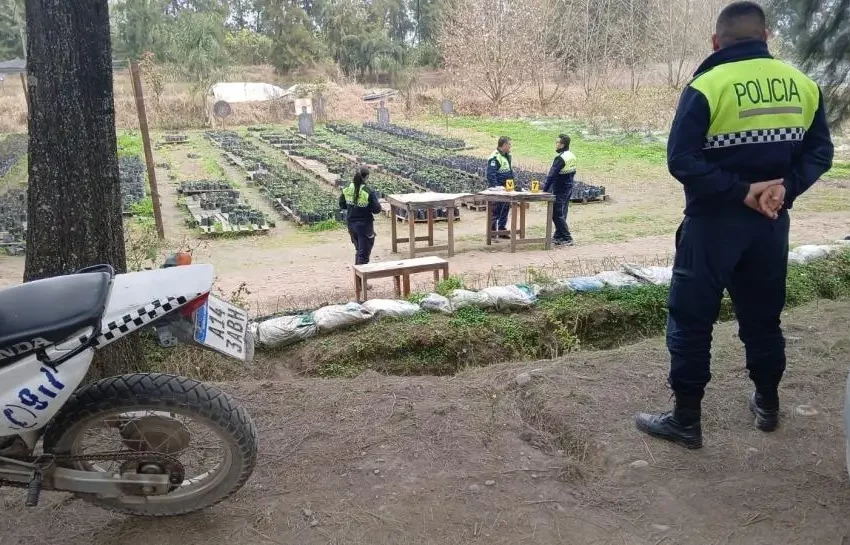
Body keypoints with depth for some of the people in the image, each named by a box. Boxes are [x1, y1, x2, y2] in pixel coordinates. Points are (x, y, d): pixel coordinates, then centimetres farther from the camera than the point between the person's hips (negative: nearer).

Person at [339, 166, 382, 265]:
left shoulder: (347, 189, -4)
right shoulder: (369, 191, -19)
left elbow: (342, 205, 7)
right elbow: (377, 209, -17)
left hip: (351, 224, 6)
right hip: (364, 225, -6)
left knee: (359, 249, 24)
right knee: (364, 253, 4)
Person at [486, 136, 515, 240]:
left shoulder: (507, 156, 11)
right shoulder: (495, 157, -17)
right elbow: (491, 174, -23)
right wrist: (495, 187, -31)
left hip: (506, 189, 9)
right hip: (497, 189, -9)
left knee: (505, 210, 13)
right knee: (495, 212, -3)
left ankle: (502, 231, 23)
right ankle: (492, 233, 4)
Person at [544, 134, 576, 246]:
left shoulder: (560, 158, -19)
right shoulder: (572, 157, 10)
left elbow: (552, 175, -21)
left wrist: (545, 189, -18)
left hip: (559, 190, -9)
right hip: (568, 188, 9)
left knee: (557, 215, -4)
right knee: (561, 214, 15)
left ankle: (567, 239, -5)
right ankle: (558, 236, 22)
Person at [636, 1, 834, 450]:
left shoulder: (707, 86, -12)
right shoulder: (802, 85, 5)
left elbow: (681, 161, -19)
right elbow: (819, 153, 5)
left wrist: (742, 192, -14)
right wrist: (784, 188, -7)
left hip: (713, 223, -5)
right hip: (771, 222, 6)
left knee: (690, 320, 3)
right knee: (763, 316, 20)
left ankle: (686, 420, 9)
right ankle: (767, 405, 34)